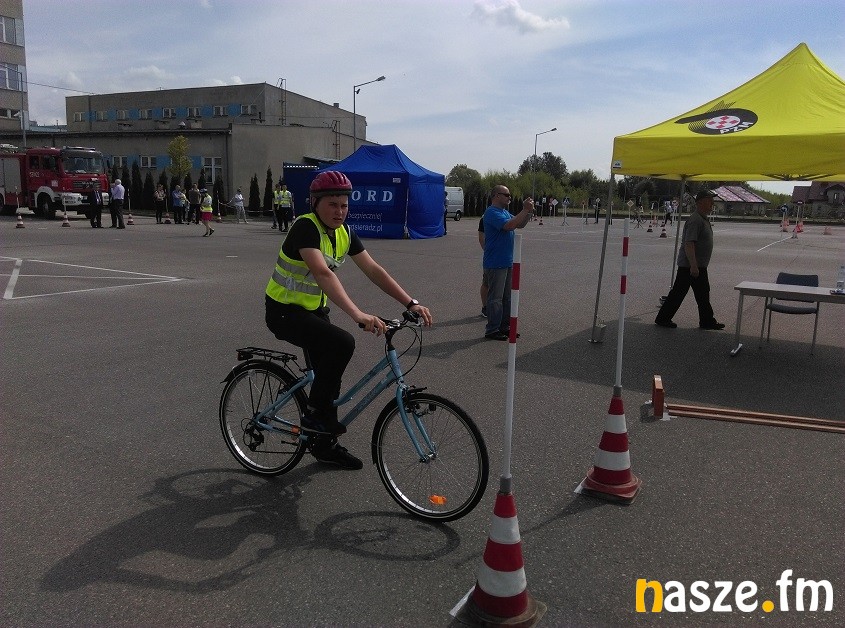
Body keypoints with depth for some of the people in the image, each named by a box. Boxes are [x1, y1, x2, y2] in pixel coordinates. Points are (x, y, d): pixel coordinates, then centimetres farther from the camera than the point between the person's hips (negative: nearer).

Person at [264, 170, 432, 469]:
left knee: (329, 373, 11)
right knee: (342, 343, -29)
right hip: (284, 311, -8)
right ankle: (315, 415, -10)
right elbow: (323, 273, -40)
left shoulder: (344, 232, -1)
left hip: (314, 309, 8)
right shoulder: (306, 227, -25)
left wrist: (411, 303, -15)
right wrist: (358, 315, -52)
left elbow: (374, 270, -4)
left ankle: (324, 443, 30)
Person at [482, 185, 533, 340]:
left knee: (507, 297, 14)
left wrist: (529, 212, 2)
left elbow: (520, 225, 19)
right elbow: (509, 225, -28)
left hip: (508, 262, 10)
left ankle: (505, 327, 23)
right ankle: (492, 330, 4)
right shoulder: (492, 212, -15)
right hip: (496, 264, -10)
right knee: (495, 298, -3)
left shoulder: (505, 212, 16)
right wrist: (525, 210, -22)